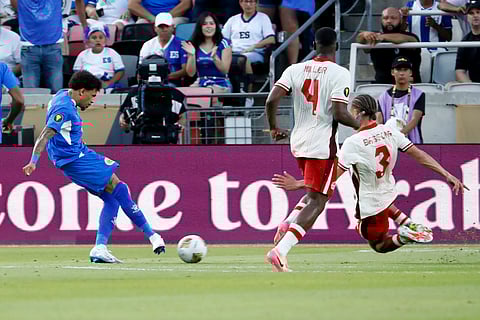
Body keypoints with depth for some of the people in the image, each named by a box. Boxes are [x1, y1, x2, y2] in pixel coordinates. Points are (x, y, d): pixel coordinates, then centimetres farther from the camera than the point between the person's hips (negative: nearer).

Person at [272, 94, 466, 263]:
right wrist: (447, 175, -3)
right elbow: (419, 156, -7)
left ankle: (405, 236, -15)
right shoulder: (390, 132, -6)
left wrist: (297, 184, -20)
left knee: (379, 244, 19)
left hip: (371, 206, -6)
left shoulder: (353, 143, -24)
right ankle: (410, 225, 15)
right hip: (389, 193, 6)